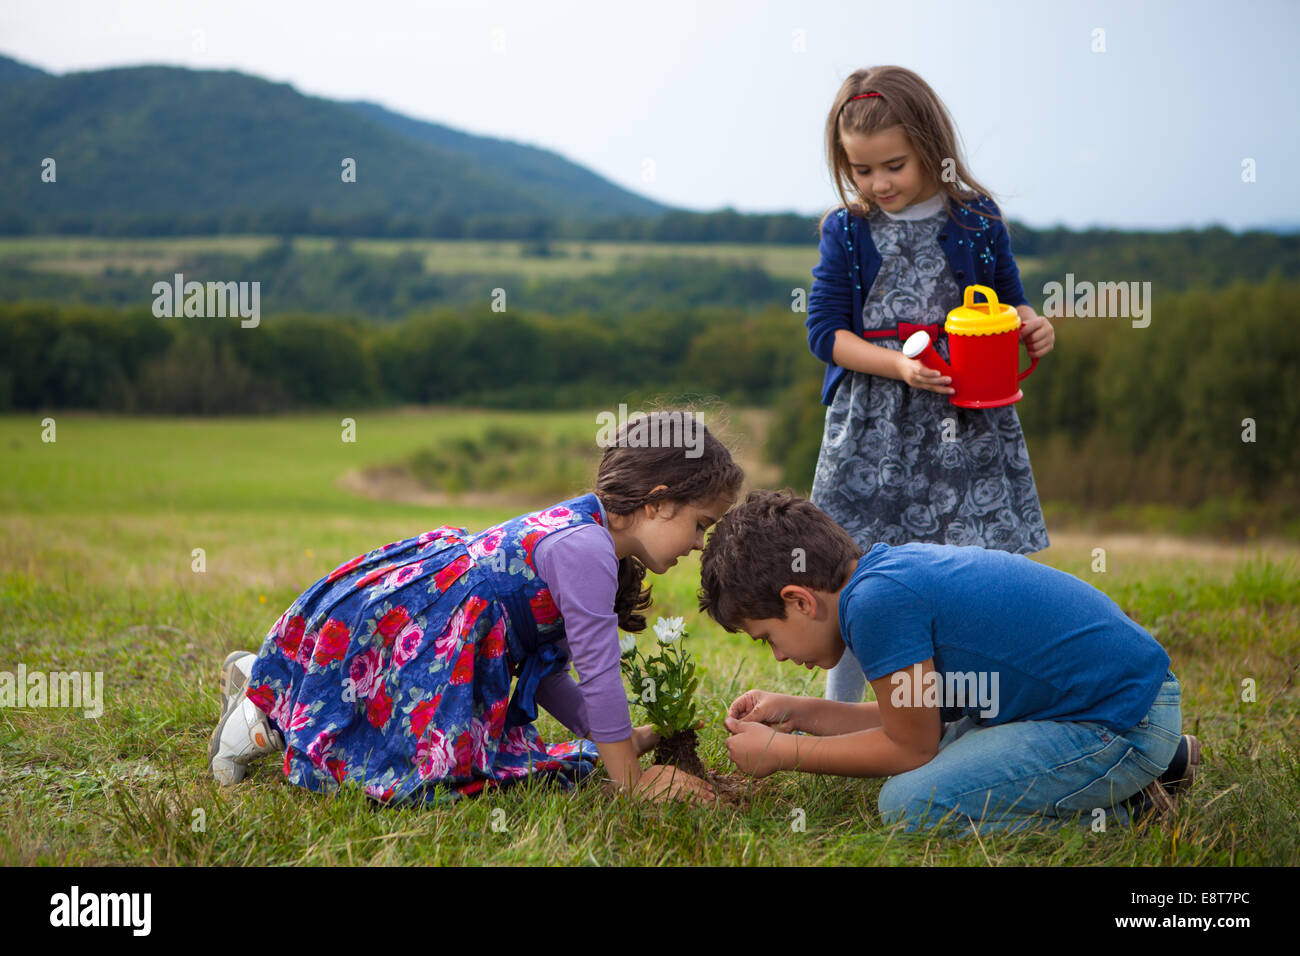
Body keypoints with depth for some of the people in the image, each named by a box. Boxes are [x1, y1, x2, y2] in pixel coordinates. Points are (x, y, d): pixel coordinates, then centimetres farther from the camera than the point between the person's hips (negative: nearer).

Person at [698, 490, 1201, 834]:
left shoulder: (877, 600, -20)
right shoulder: (896, 564, 9)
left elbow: (912, 747, -10)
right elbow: (920, 720, 16)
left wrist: (783, 751, 0)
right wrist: (798, 712, 15)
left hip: (1124, 725, -10)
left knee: (911, 804, -17)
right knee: (918, 769, 20)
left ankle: (1113, 816, -5)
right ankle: (1140, 773, 17)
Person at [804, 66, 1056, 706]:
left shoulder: (975, 222, 2)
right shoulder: (846, 231, 2)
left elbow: (1007, 301, 14)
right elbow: (825, 330, -1)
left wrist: (1031, 327, -9)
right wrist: (899, 366, -15)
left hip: (964, 425, 0)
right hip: (872, 427, 0)